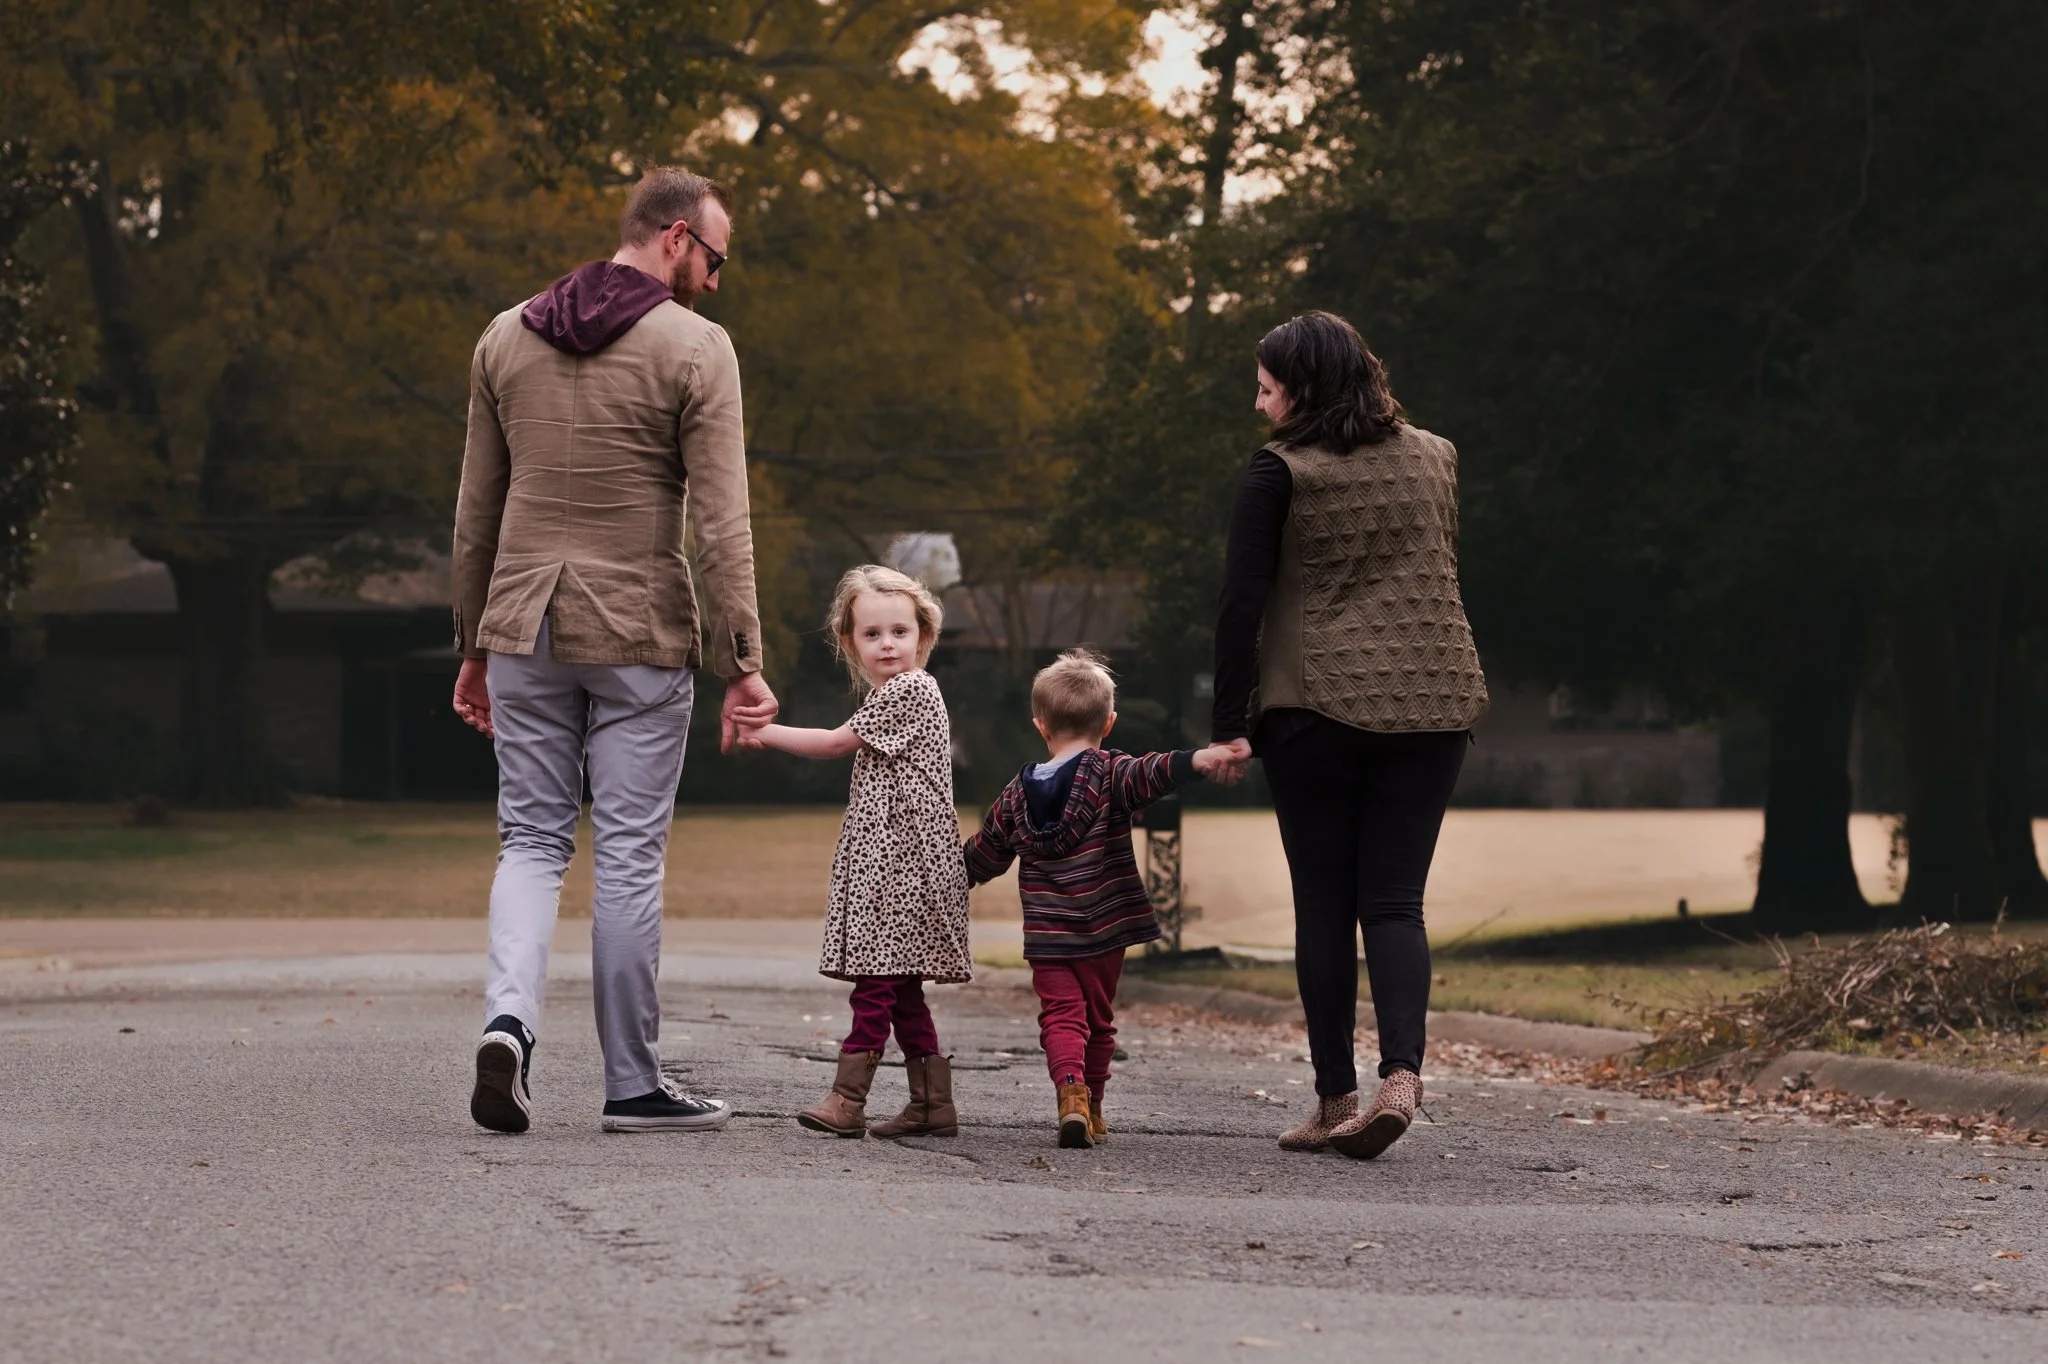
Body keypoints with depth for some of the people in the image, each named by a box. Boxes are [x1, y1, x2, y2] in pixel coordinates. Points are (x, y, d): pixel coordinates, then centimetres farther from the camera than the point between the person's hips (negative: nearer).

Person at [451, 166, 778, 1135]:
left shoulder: (507, 338, 9)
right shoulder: (695, 348, -7)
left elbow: (476, 510, 12)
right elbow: (720, 522, -11)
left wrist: (474, 646, 19)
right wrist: (742, 663, -9)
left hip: (523, 629, 4)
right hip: (639, 636, -4)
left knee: (531, 841, 10)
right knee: (629, 856, 3)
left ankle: (509, 1016, -14)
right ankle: (632, 1083, 8)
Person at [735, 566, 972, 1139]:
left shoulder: (908, 690, -11)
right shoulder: (897, 696, 19)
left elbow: (837, 743, -9)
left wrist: (766, 733, 0)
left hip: (900, 859, -10)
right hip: (887, 861, 10)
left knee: (877, 979, -11)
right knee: (900, 988, 9)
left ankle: (847, 1099, -14)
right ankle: (932, 1104, 11)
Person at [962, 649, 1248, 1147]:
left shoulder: (1017, 794, 7)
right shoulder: (1109, 776, -7)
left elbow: (982, 857, 17)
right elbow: (1149, 774, -31)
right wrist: (1197, 760, -47)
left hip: (1046, 937, 1)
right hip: (1103, 932, -1)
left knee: (1061, 1016, -2)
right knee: (1097, 1018, 14)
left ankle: (1070, 1090, -28)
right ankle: (1092, 1112, 24)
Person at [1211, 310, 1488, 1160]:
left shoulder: (1281, 472, -6)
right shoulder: (1435, 458, 10)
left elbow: (1241, 602, -8)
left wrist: (1229, 725, -4)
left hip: (1315, 708, -4)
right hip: (1432, 705, 4)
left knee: (1324, 906, 5)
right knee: (1395, 901, 4)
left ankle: (1336, 1099, 6)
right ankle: (1401, 1074, -16)